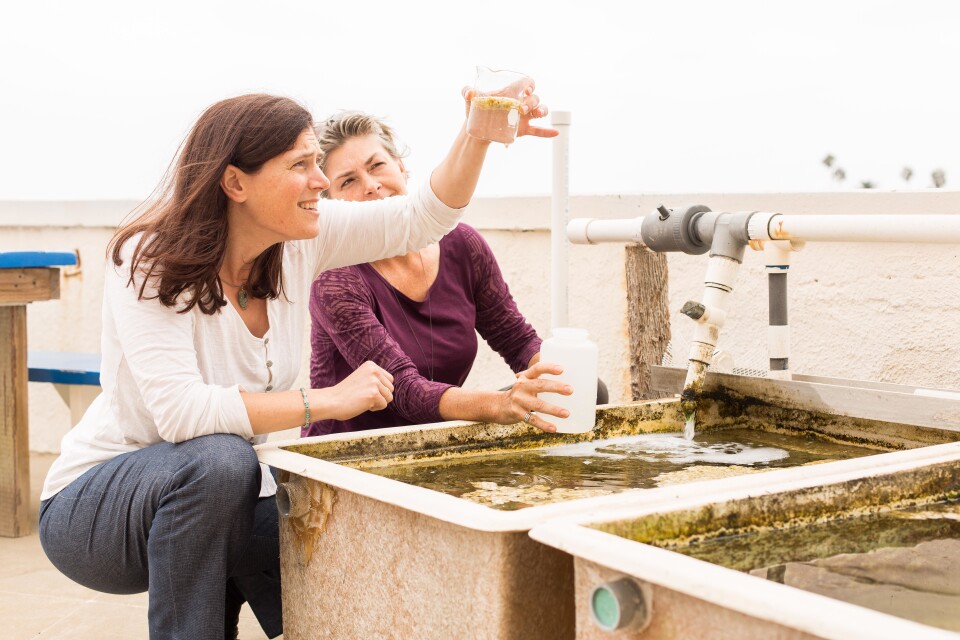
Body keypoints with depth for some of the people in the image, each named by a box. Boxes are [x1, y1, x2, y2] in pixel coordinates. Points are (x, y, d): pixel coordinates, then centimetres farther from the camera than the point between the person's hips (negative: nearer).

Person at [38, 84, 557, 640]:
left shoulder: (300, 241, -7)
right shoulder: (149, 262, -24)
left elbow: (422, 218, -6)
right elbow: (180, 410, -35)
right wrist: (327, 400, -33)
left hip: (223, 500, 6)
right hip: (96, 502, -5)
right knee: (220, 460, -36)